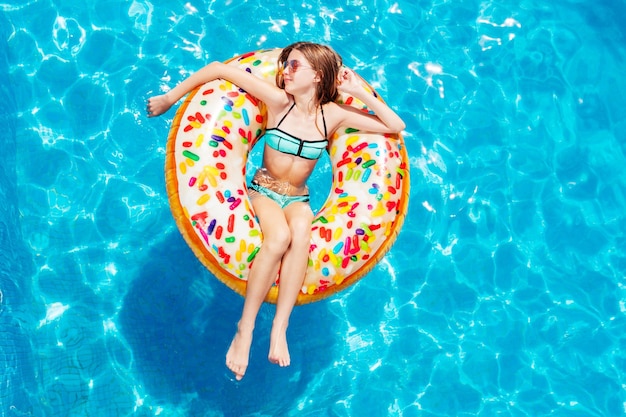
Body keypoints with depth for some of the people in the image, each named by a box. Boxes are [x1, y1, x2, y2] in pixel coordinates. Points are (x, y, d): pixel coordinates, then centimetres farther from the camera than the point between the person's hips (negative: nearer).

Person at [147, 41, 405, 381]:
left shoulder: (334, 114, -4)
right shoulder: (279, 101, -11)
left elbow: (395, 127, -5)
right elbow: (219, 69, -11)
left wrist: (359, 92, -11)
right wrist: (170, 98, -6)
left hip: (298, 200, 2)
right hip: (263, 192, -2)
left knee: (301, 231, -36)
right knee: (279, 236, -36)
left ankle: (279, 327, -34)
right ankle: (244, 329, -26)